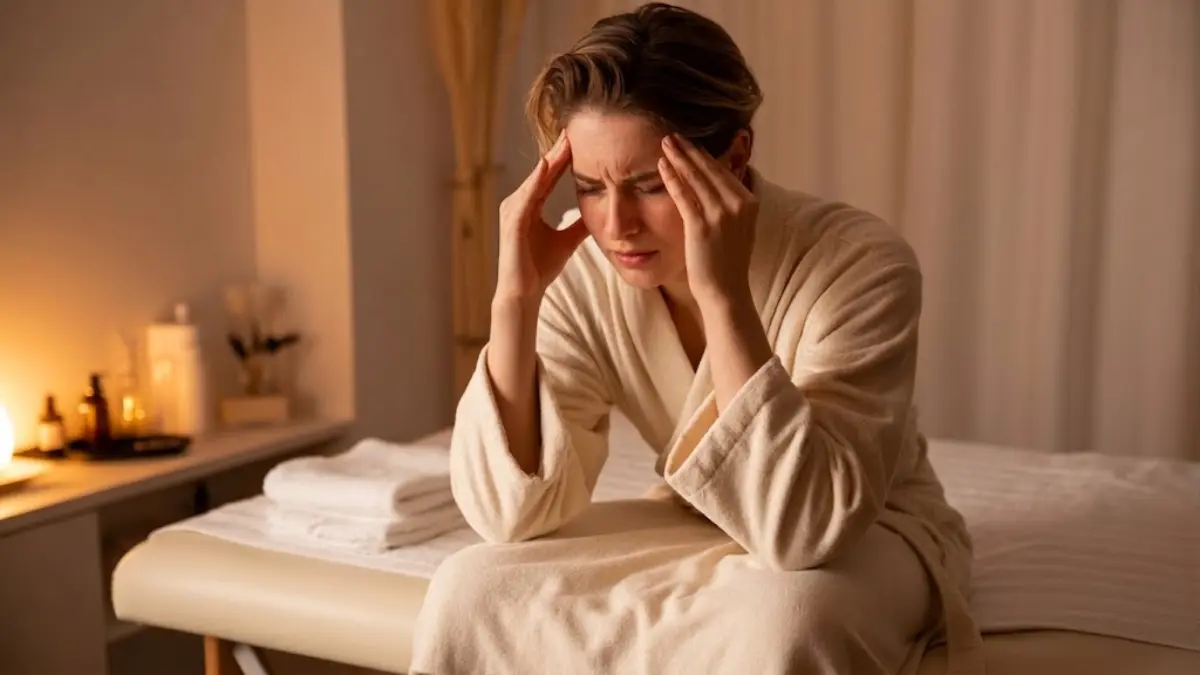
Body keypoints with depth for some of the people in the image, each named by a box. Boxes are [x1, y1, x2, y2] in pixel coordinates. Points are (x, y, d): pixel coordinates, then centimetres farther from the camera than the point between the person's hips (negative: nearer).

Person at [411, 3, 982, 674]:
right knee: (470, 590, -18)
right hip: (698, 524, 4)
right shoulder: (582, 274, -16)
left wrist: (723, 293, -43)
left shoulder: (860, 262, -28)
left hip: (869, 534, -3)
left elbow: (808, 526, -37)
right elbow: (511, 512, -19)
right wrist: (516, 297, -29)